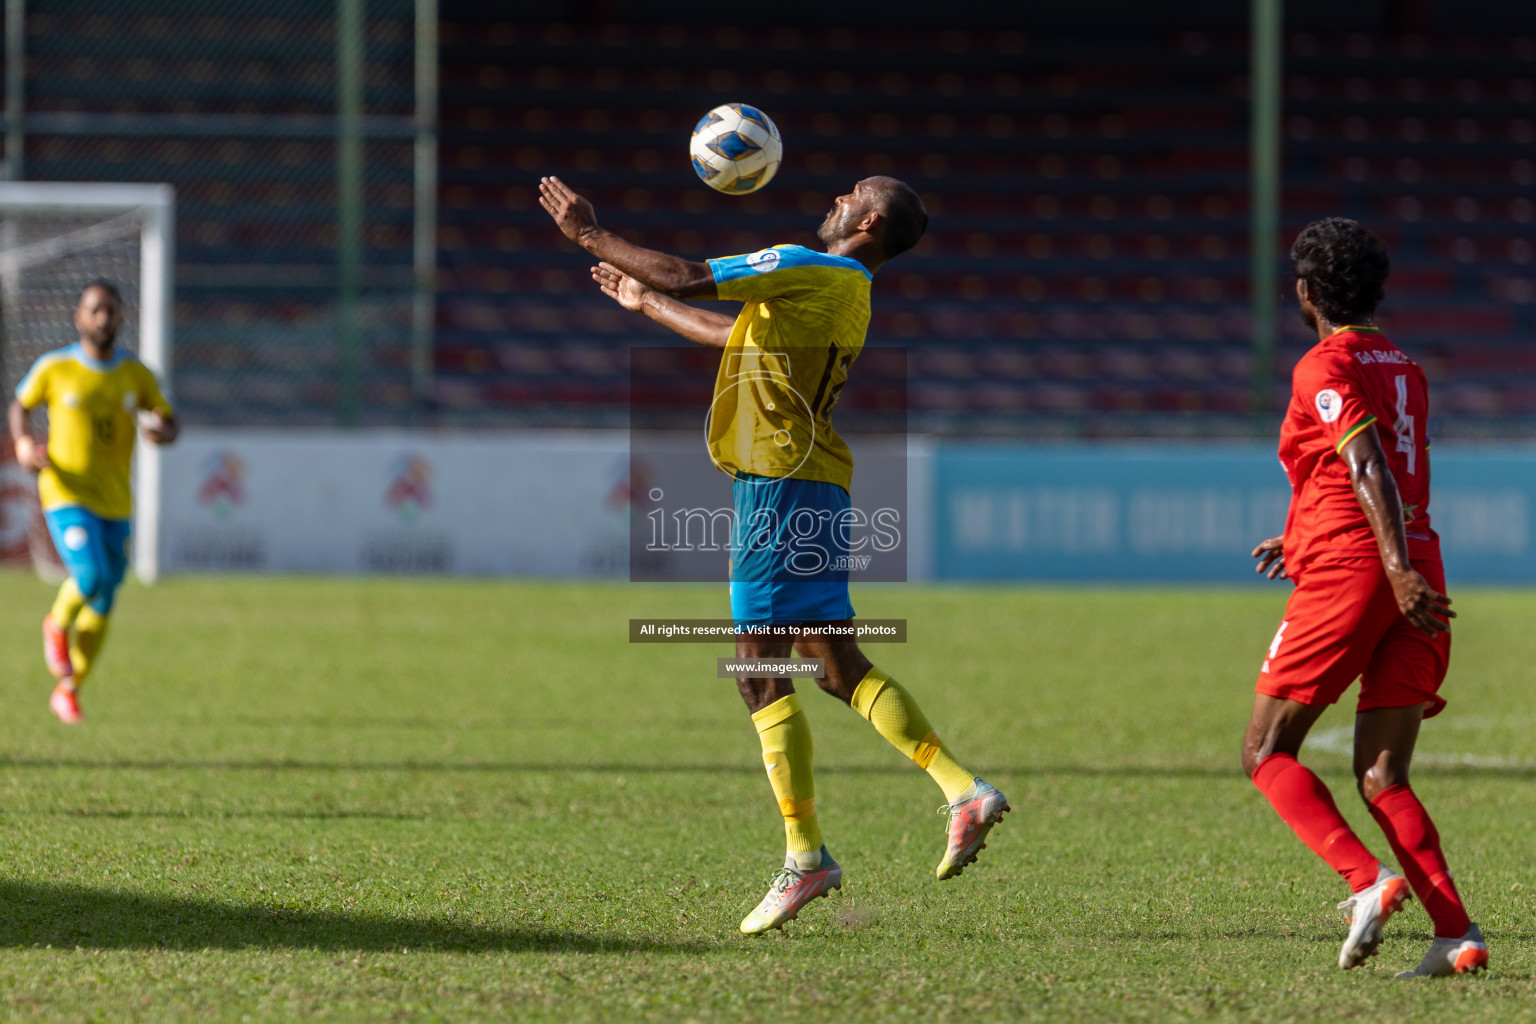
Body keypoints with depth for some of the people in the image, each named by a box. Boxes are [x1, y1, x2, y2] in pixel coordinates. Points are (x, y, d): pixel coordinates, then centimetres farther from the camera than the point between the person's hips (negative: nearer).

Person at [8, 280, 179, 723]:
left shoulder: (137, 374, 1)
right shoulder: (54, 368, -5)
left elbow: (168, 421, 11)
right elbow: (19, 405, 12)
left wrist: (163, 431, -13)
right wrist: (22, 444, -8)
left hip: (115, 503, 3)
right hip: (66, 495, -3)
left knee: (102, 604, 7)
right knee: (90, 578, -25)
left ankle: (68, 692, 24)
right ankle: (58, 625, 10)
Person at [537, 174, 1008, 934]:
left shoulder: (808, 270, -8)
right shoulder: (846, 295, 20)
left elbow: (686, 278, -14)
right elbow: (738, 337, 35)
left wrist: (592, 236, -2)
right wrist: (645, 304, 46)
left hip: (783, 481, -9)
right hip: (815, 484, 9)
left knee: (760, 671, -6)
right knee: (837, 665, 9)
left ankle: (805, 857, -7)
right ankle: (964, 792, 0)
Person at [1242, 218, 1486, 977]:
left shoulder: (1324, 368, -5)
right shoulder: (1403, 368, 19)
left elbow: (1369, 466, -19)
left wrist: (1398, 571, -27)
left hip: (1348, 572, -7)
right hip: (1416, 572, 7)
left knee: (1266, 752, 3)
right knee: (1382, 779, 5)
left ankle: (1367, 880, -18)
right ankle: (1457, 934, -13)